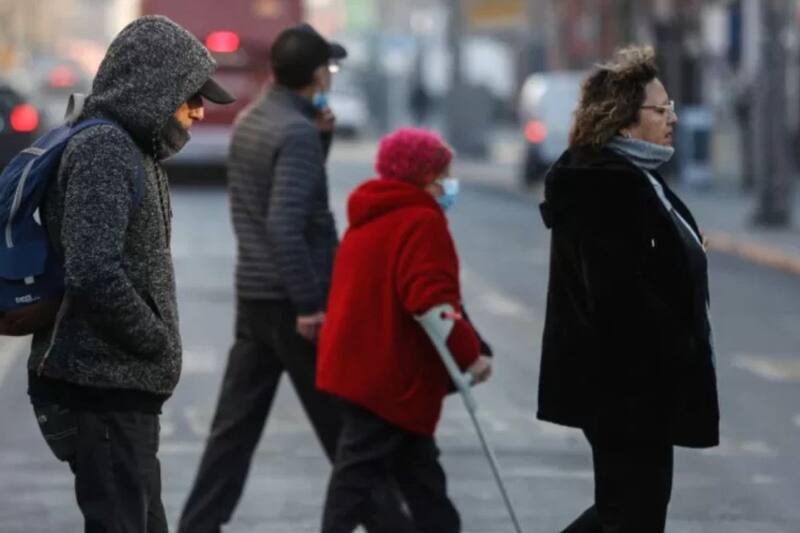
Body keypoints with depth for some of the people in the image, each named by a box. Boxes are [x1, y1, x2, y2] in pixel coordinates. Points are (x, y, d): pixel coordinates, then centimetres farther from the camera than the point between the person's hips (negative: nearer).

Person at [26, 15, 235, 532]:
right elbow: (93, 275, -26)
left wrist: (155, 344, 8)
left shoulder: (132, 151, 16)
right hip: (103, 390, -10)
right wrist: (158, 341, -14)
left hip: (123, 391, 10)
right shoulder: (103, 151, -16)